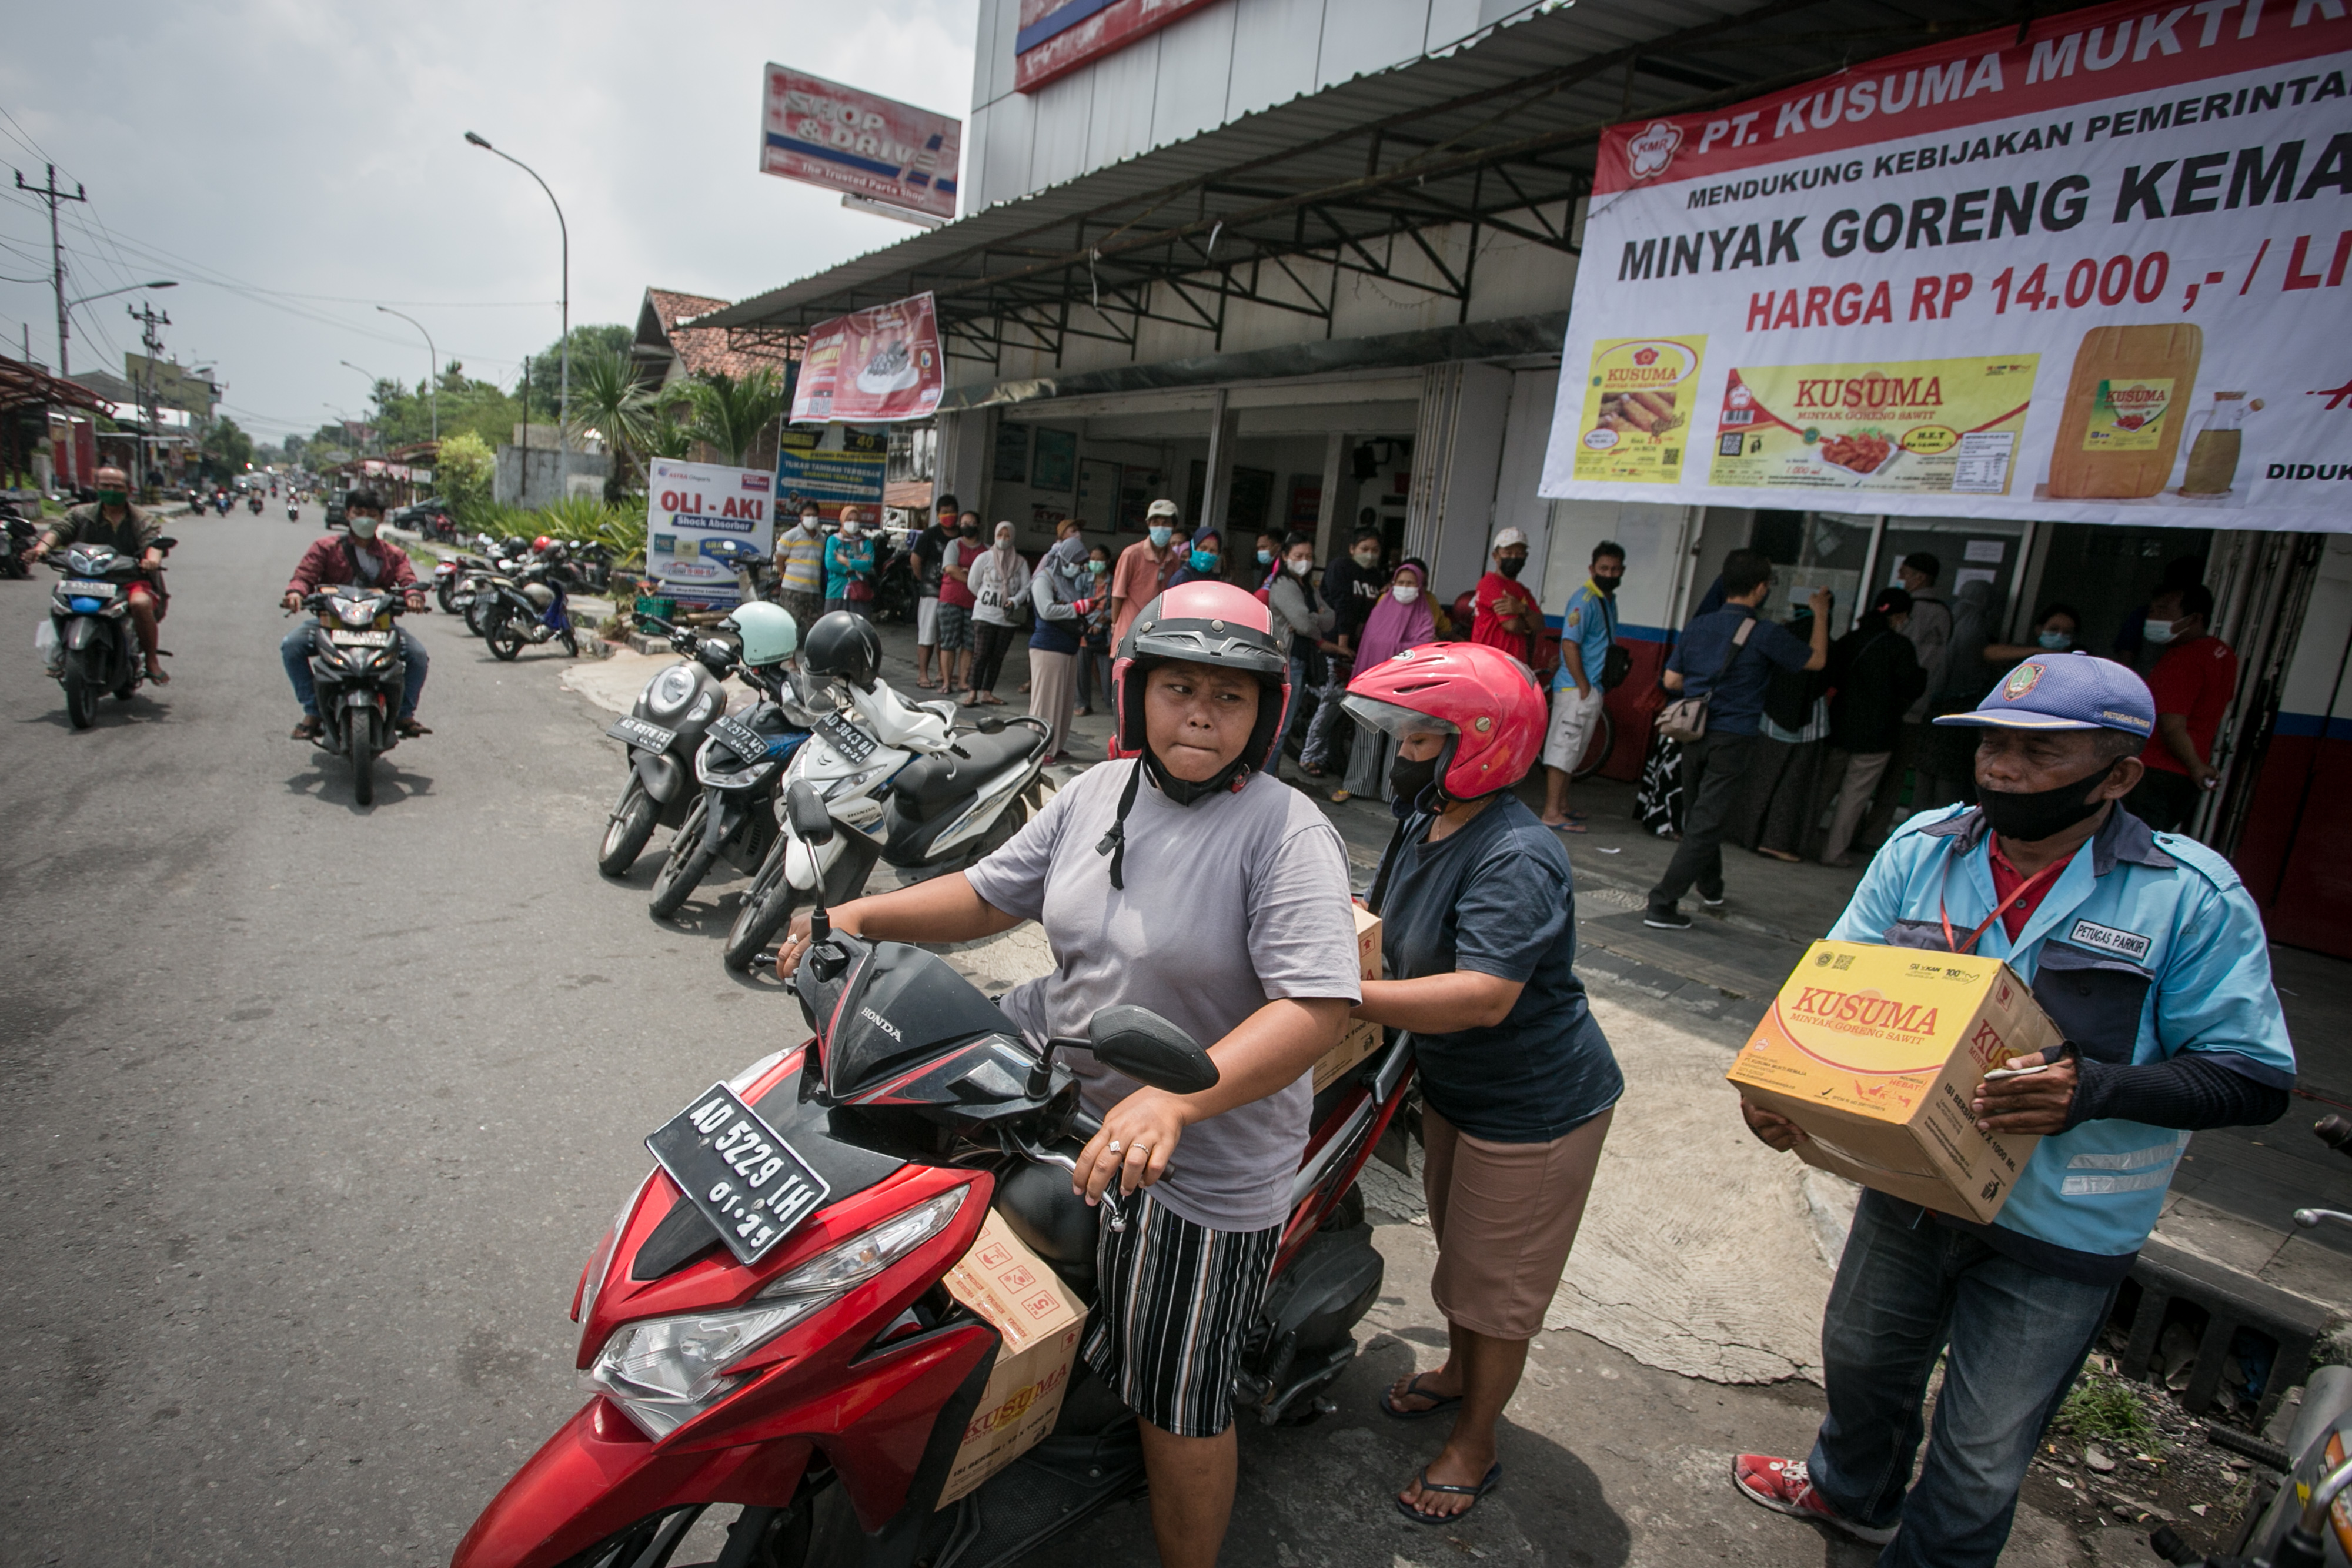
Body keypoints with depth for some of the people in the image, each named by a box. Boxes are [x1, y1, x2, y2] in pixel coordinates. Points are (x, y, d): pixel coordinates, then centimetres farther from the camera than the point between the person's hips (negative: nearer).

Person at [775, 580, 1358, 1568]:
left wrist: (1174, 1099, -41)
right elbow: (992, 895, 10)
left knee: (1178, 1406, 7)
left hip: (1200, 1167, -6)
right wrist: (864, 915, -2)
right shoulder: (1098, 793, 0)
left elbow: (1319, 1005, -29)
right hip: (1058, 1080, 7)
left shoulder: (1287, 833, -20)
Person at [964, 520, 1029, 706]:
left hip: (1007, 617, 2)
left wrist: (1014, 601, -15)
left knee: (997, 656, 4)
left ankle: (987, 692, 11)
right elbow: (973, 584, 8)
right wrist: (986, 598, 7)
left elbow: (1026, 588, 1)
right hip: (985, 614, -2)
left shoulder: (1020, 563, 6)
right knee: (981, 655, -7)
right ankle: (973, 692, -3)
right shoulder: (985, 558, 3)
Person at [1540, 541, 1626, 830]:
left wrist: (1602, 689, 16)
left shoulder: (1609, 600, 15)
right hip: (1577, 689, -9)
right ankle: (1552, 814, -6)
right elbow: (1569, 645, -20)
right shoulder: (1584, 600, -14)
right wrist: (1584, 689, -20)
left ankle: (1562, 805, 25)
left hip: (1593, 689, 9)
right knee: (1564, 748, -8)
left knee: (1572, 751, 15)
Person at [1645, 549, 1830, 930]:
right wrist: (1821, 614, 19)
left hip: (1694, 736, 6)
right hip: (1733, 739, -6)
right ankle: (1661, 905, -9)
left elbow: (1672, 680, 7)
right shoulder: (1766, 635, -11)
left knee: (1698, 817, 21)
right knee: (1705, 826, -4)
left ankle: (1710, 889, 41)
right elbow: (1816, 660, 6)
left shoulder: (1697, 626, 3)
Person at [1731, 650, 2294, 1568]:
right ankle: (1851, 1493, 58)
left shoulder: (2191, 898, -17)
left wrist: (2093, 1089, -33)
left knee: (1982, 1452, 14)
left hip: (2060, 1229, -4)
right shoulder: (1921, 850, -7)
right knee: (1861, 1361, 28)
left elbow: (2256, 1077, -15)